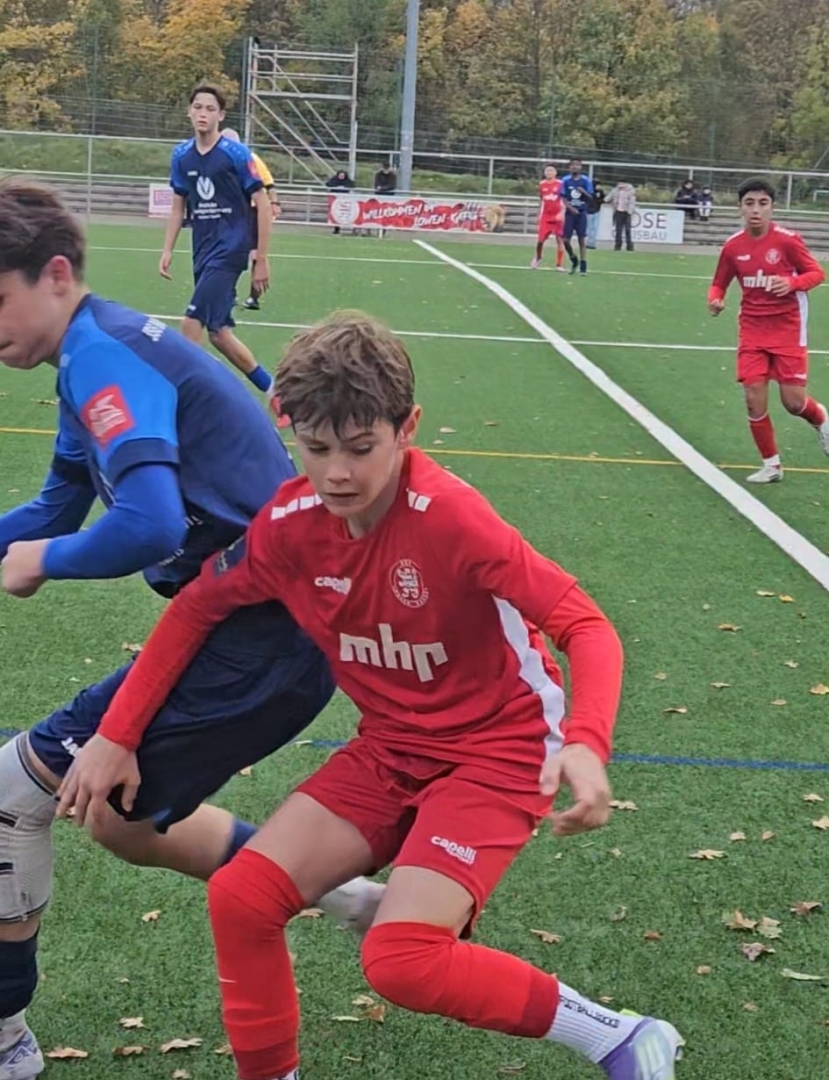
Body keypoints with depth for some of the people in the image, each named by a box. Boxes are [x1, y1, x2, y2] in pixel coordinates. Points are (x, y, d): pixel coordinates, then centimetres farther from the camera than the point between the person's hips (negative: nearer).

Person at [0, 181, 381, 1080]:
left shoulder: (102, 352, -18)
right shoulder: (97, 358, 13)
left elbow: (149, 524, -31)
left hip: (261, 635, -10)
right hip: (271, 624, 10)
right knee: (124, 815, 24)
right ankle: (350, 899, 29)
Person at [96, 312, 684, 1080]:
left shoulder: (450, 519, -26)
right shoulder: (289, 525, -10)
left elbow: (585, 626, -28)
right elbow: (195, 610, 6)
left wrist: (586, 744, -45)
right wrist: (116, 735, 1)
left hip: (500, 748, -6)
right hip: (390, 748, 6)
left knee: (401, 961, -22)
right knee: (240, 898, -10)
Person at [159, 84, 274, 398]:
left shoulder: (236, 153, -8)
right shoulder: (181, 155, 7)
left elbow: (263, 204, -5)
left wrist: (261, 259, -7)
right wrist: (168, 250, 8)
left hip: (230, 251, -6)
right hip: (203, 252, 6)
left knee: (191, 324, -16)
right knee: (219, 333, 9)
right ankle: (271, 389, 25)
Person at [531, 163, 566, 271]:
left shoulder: (560, 184, -5)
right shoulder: (542, 184, 6)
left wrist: (562, 213, -18)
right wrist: (539, 215, 18)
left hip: (557, 216, -3)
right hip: (545, 216, 3)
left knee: (559, 240, -1)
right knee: (540, 240, 0)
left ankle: (559, 265, 5)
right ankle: (537, 258, 27)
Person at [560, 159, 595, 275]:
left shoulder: (586, 180, 1)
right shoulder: (565, 180, 2)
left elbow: (590, 198, 2)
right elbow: (563, 198, -1)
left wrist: (583, 192, -19)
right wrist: (571, 208, -16)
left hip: (582, 213, -1)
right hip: (570, 213, 1)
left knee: (582, 240, -4)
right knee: (566, 239, -3)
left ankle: (583, 267, -1)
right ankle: (574, 261, 22)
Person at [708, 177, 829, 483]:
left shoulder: (787, 240, -13)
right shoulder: (733, 246, -3)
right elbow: (719, 283, 10)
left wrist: (792, 282, -24)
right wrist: (715, 299, -13)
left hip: (787, 329, -3)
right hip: (752, 330, 3)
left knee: (793, 402, -4)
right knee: (754, 399, -5)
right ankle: (771, 465, 14)